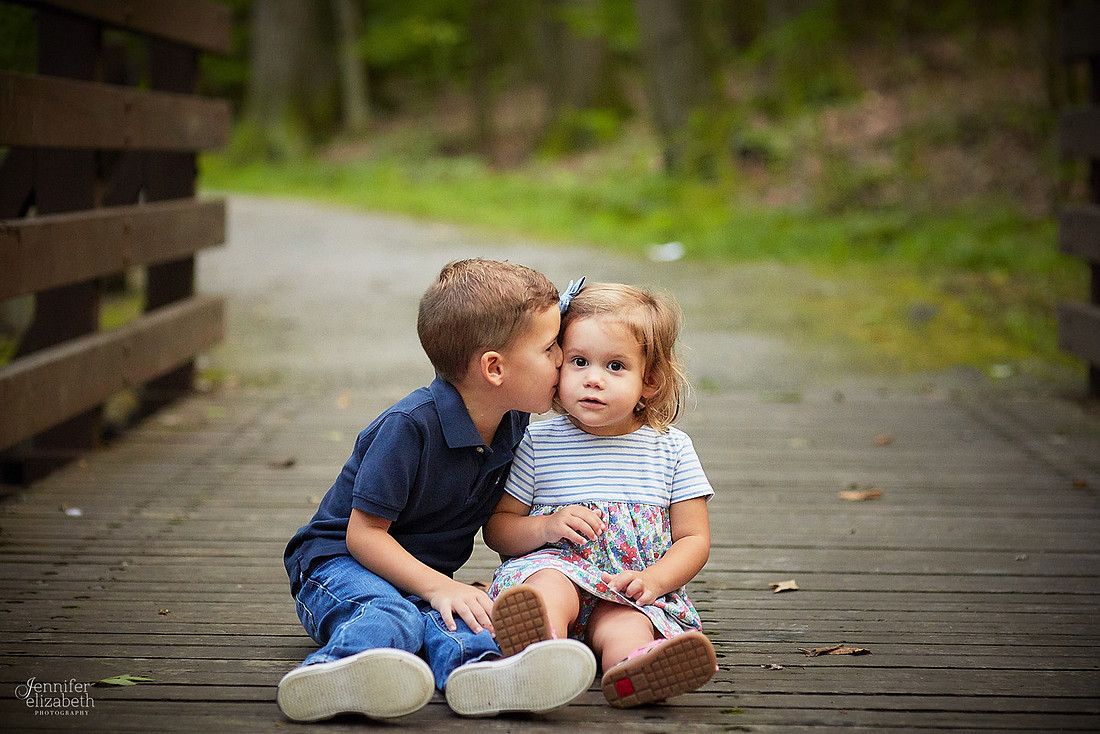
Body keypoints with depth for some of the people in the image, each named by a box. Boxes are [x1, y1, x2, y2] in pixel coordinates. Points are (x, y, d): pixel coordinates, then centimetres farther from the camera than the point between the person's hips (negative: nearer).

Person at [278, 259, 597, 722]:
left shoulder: (514, 426, 5)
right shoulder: (410, 426, -19)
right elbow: (364, 532, -19)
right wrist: (438, 587, -26)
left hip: (426, 580, 6)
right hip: (338, 562, -6)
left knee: (452, 620, -29)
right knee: (391, 615, -38)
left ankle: (475, 671, -61)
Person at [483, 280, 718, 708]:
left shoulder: (671, 448, 7)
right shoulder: (537, 443, 6)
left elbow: (694, 538, 7)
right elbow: (497, 529, 9)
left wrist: (653, 580, -13)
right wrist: (547, 527, -13)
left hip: (633, 591, 1)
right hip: (553, 565, 0)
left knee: (622, 624, -34)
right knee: (550, 584, -36)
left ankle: (631, 670, -68)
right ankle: (539, 646, -69)